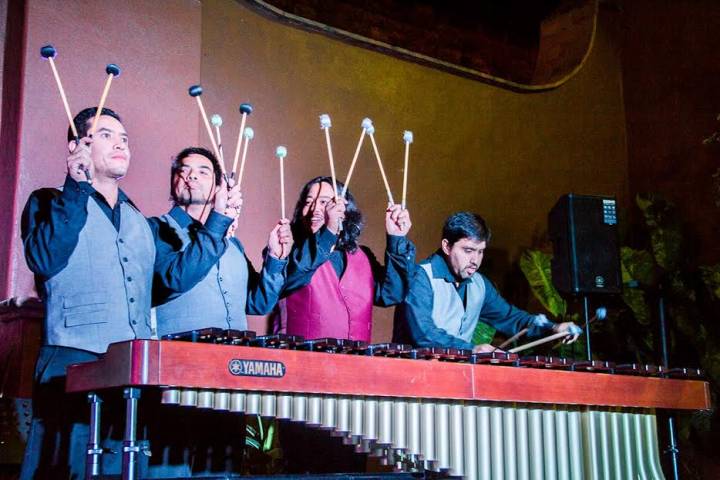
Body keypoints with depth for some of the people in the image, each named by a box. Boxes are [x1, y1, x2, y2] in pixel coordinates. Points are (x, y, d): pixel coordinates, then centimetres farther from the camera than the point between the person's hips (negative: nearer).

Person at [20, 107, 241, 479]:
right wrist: (77, 190, -14)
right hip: (73, 364, -5)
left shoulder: (139, 224, 24)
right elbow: (43, 259, -11)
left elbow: (178, 275, 14)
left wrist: (218, 220, 12)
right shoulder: (49, 203, 8)